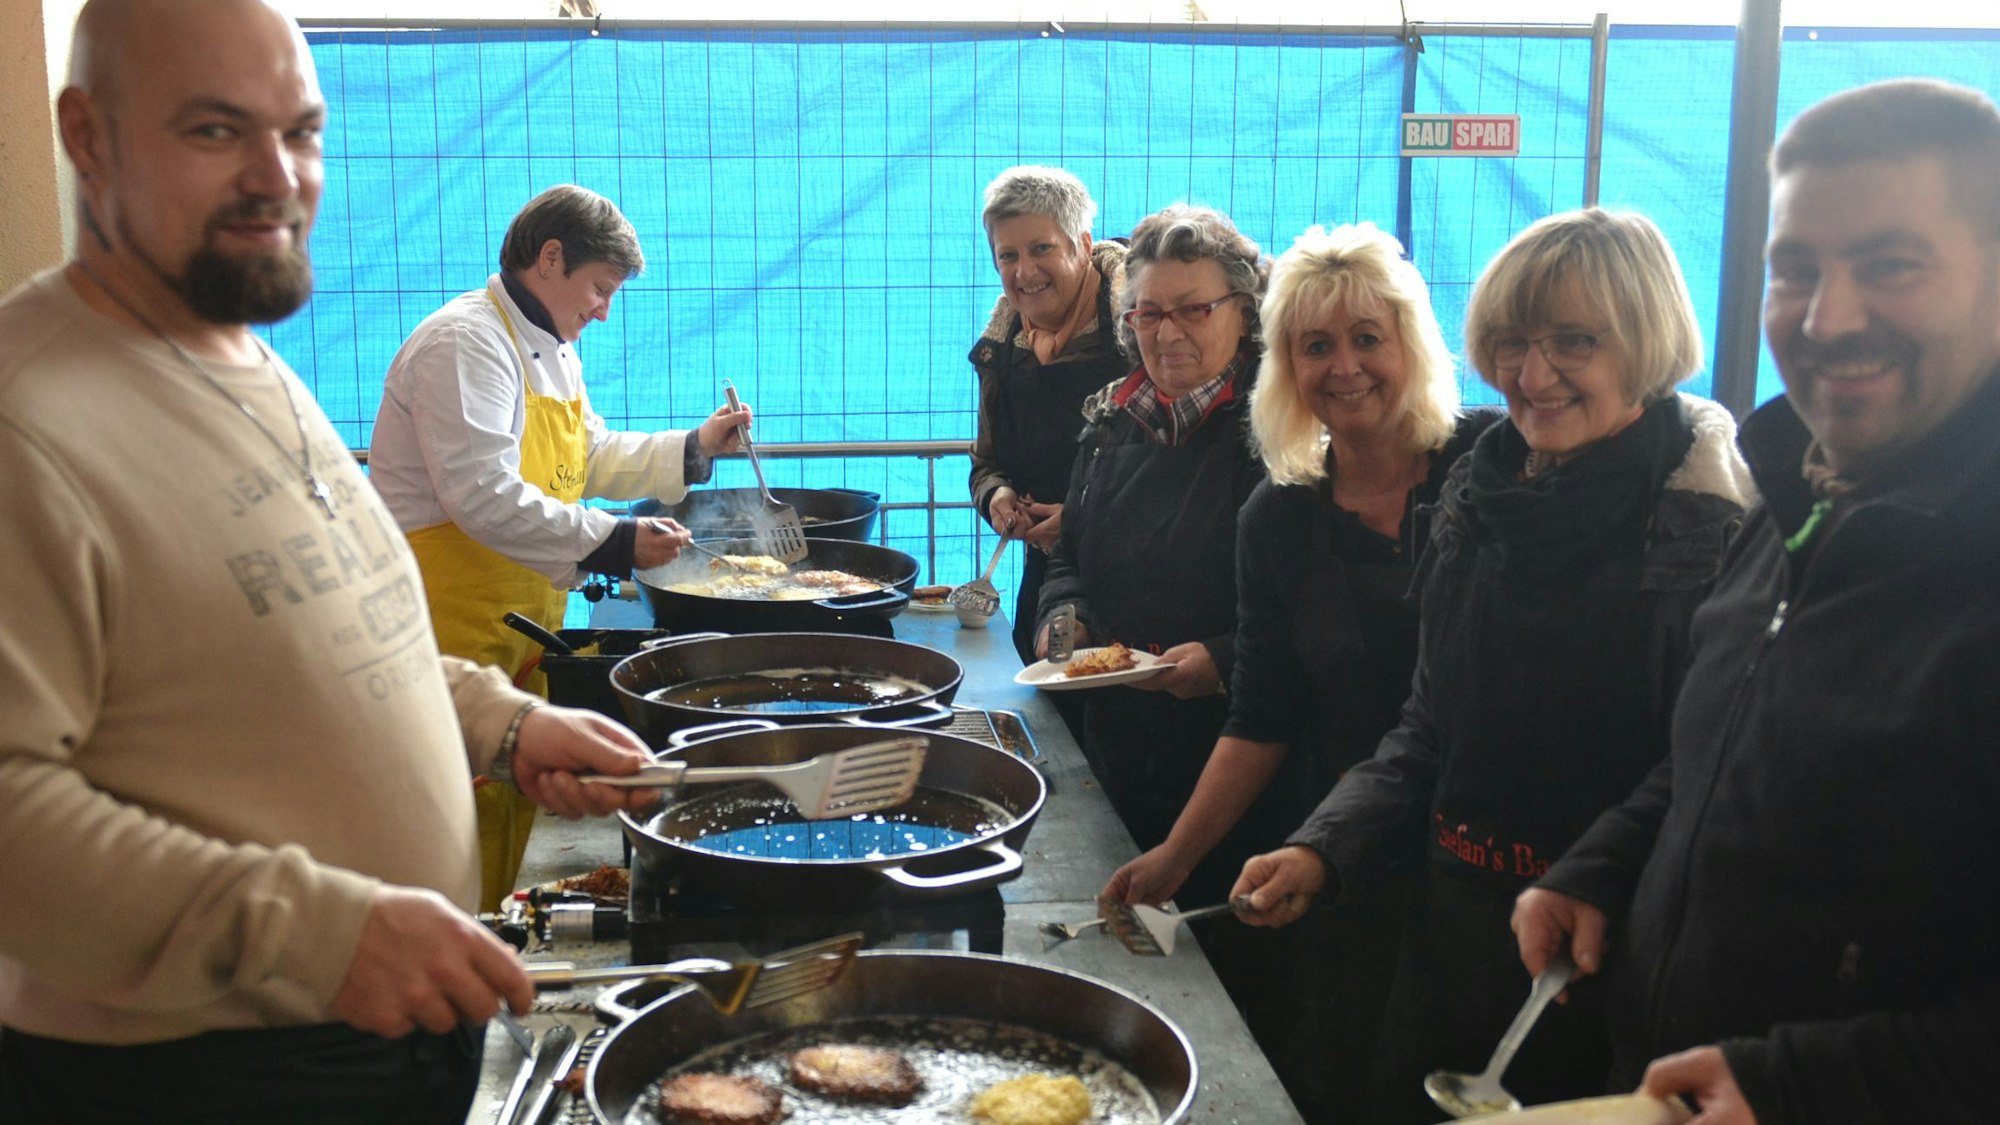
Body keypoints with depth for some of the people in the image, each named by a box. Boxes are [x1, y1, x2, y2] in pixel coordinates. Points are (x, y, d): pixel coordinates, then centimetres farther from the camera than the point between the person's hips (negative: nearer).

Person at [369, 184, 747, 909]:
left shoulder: (553, 349, 17)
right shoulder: (465, 342, -17)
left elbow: (592, 458, 28)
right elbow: (482, 497, -27)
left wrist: (695, 448, 16)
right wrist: (615, 544, -26)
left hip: (521, 621, 10)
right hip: (454, 625, -10)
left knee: (515, 796, 16)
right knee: (469, 802, -6)